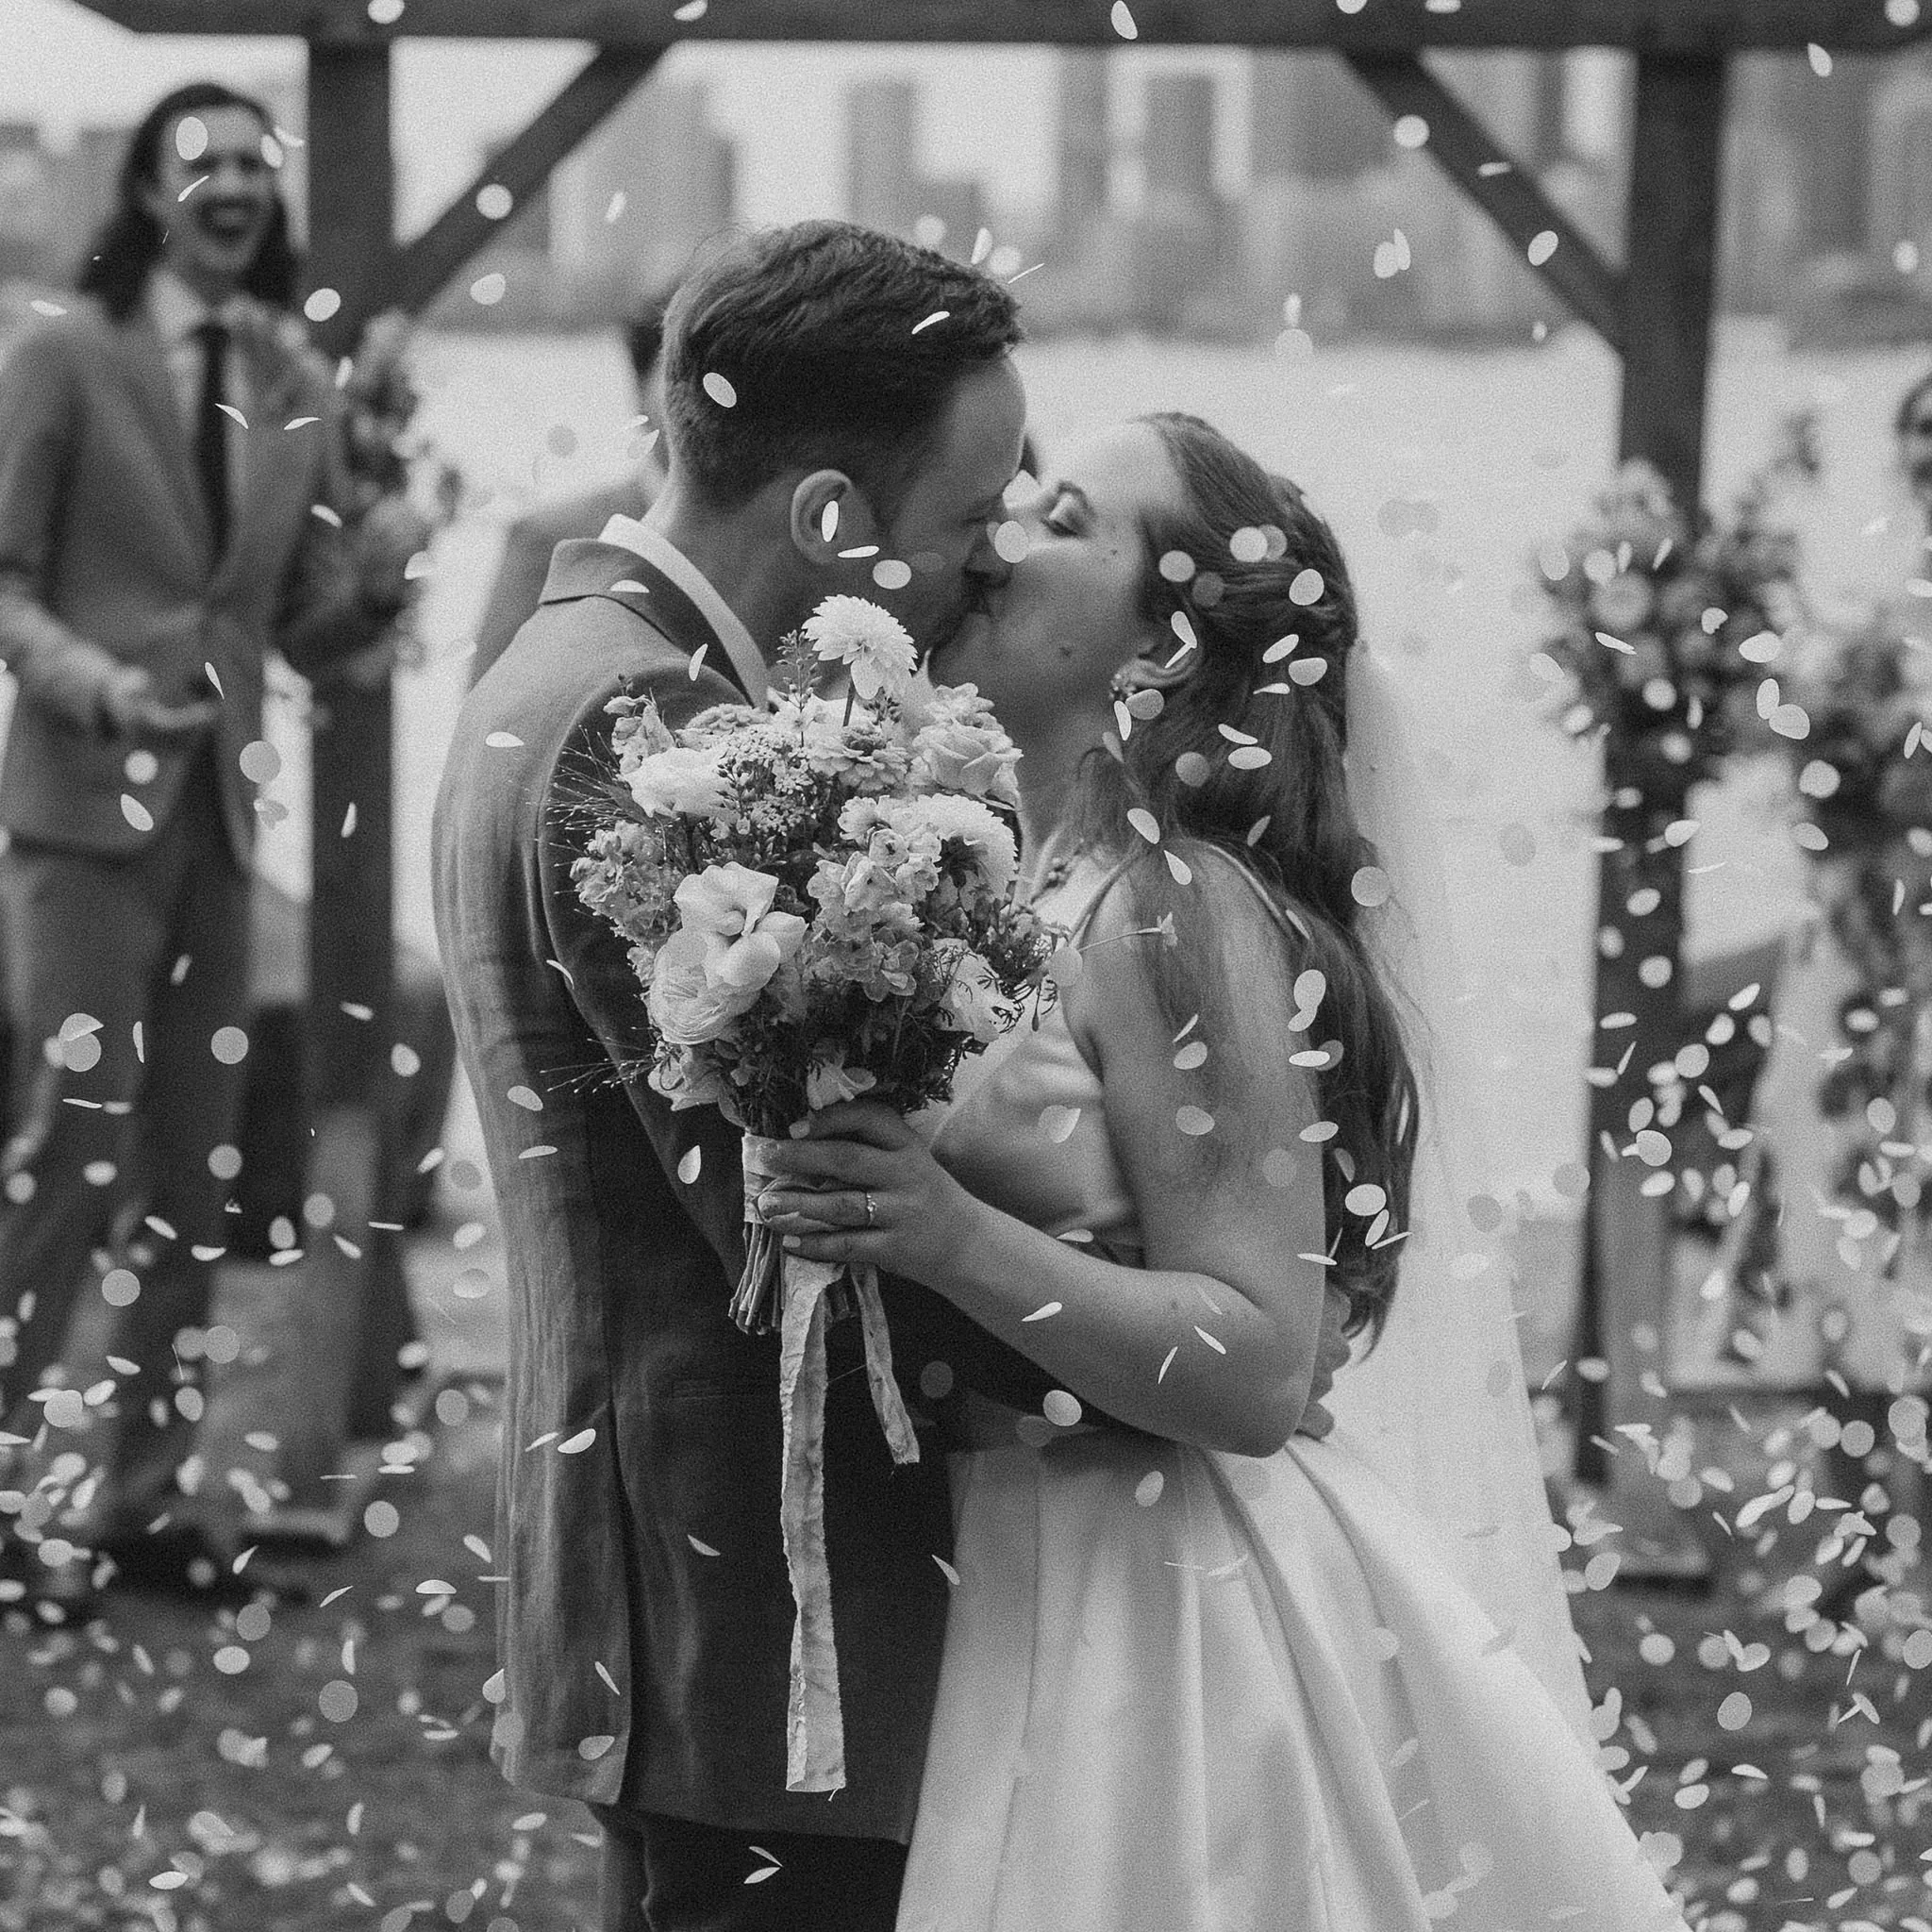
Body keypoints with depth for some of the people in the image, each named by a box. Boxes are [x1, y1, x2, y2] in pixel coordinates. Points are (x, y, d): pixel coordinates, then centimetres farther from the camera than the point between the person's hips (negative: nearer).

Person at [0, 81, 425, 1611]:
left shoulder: (295, 388, 10)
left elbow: (313, 629, 12)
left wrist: (381, 568, -8)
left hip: (218, 809, 6)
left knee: (197, 1173, 7)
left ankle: (147, 1496, 15)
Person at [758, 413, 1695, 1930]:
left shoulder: (1177, 915, -16)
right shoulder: (1036, 894, 8)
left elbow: (1258, 1370, -20)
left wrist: (958, 1240, -30)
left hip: (1164, 1627, -8)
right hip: (1033, 1603, 8)